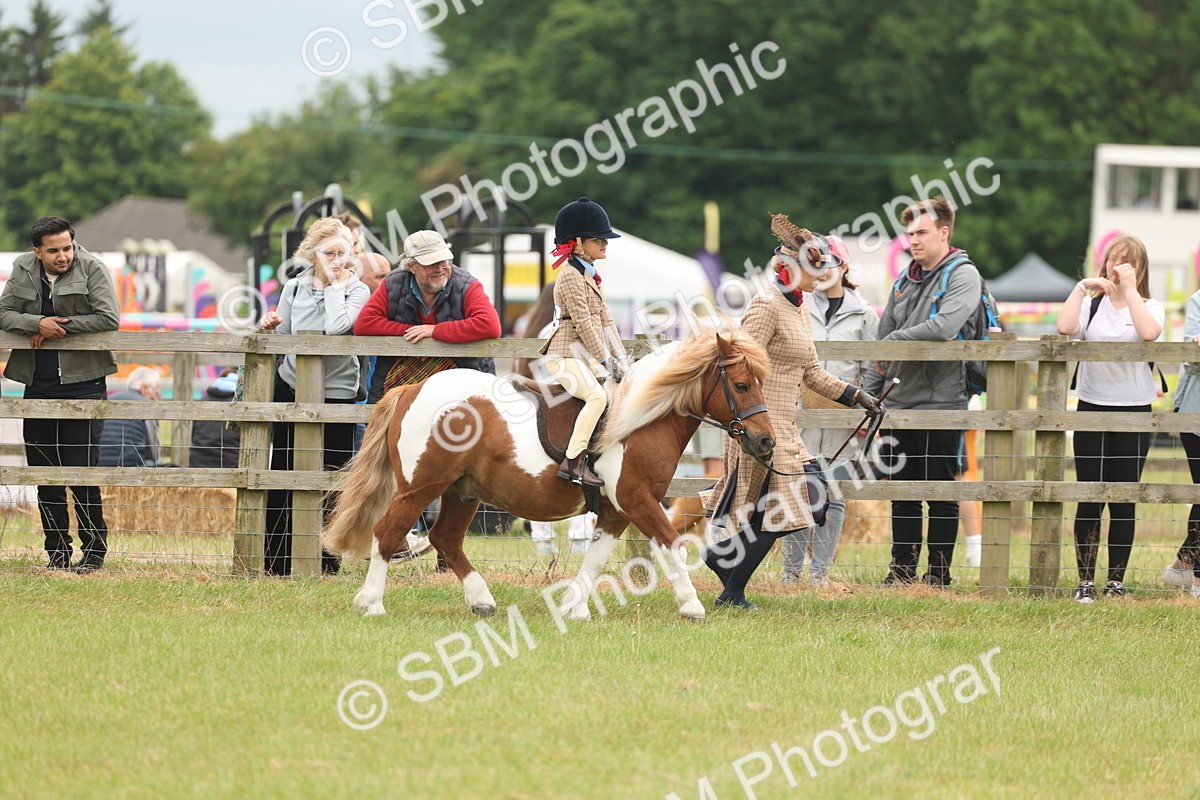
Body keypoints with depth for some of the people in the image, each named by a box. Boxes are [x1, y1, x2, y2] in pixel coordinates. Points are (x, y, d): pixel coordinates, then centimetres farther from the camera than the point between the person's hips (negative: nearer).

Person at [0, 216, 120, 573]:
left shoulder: (92, 268, -6)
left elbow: (108, 319, -13)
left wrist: (57, 328, -13)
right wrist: (38, 324, -17)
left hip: (82, 382, -5)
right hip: (38, 385, 5)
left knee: (82, 472, -6)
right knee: (44, 473, 8)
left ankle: (94, 550, 6)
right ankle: (57, 552, 16)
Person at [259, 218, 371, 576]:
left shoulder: (357, 291, -6)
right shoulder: (294, 288, 4)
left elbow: (337, 327, -25)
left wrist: (337, 285, -15)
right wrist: (270, 327, -10)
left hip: (336, 392, -3)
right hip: (291, 387, 3)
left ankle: (326, 560, 11)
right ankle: (277, 560, 13)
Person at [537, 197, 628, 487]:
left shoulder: (591, 276, 18)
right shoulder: (570, 277, -12)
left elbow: (605, 321, 16)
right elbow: (583, 323, -18)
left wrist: (621, 359, 7)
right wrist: (606, 360, -19)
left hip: (586, 357, 10)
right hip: (565, 355, -10)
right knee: (597, 396, -30)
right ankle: (573, 462, -31)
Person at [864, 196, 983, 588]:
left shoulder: (963, 275, -6)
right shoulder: (906, 280, 16)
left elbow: (945, 326, -23)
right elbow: (883, 340, 19)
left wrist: (895, 341, -12)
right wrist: (867, 394, 13)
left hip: (940, 401, -7)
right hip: (899, 403, 7)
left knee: (941, 493, 0)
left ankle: (939, 573, 6)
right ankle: (902, 568, 16)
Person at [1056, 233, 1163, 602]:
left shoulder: (1149, 307, 3)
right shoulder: (1092, 305, 6)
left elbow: (1149, 332, -21)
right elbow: (1065, 328, -14)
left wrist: (1129, 289, -17)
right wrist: (1081, 288, -12)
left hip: (1133, 412, -1)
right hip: (1092, 409, 1)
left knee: (1123, 500, 2)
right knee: (1089, 499, -1)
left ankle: (1116, 580, 8)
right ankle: (1085, 581, 3)